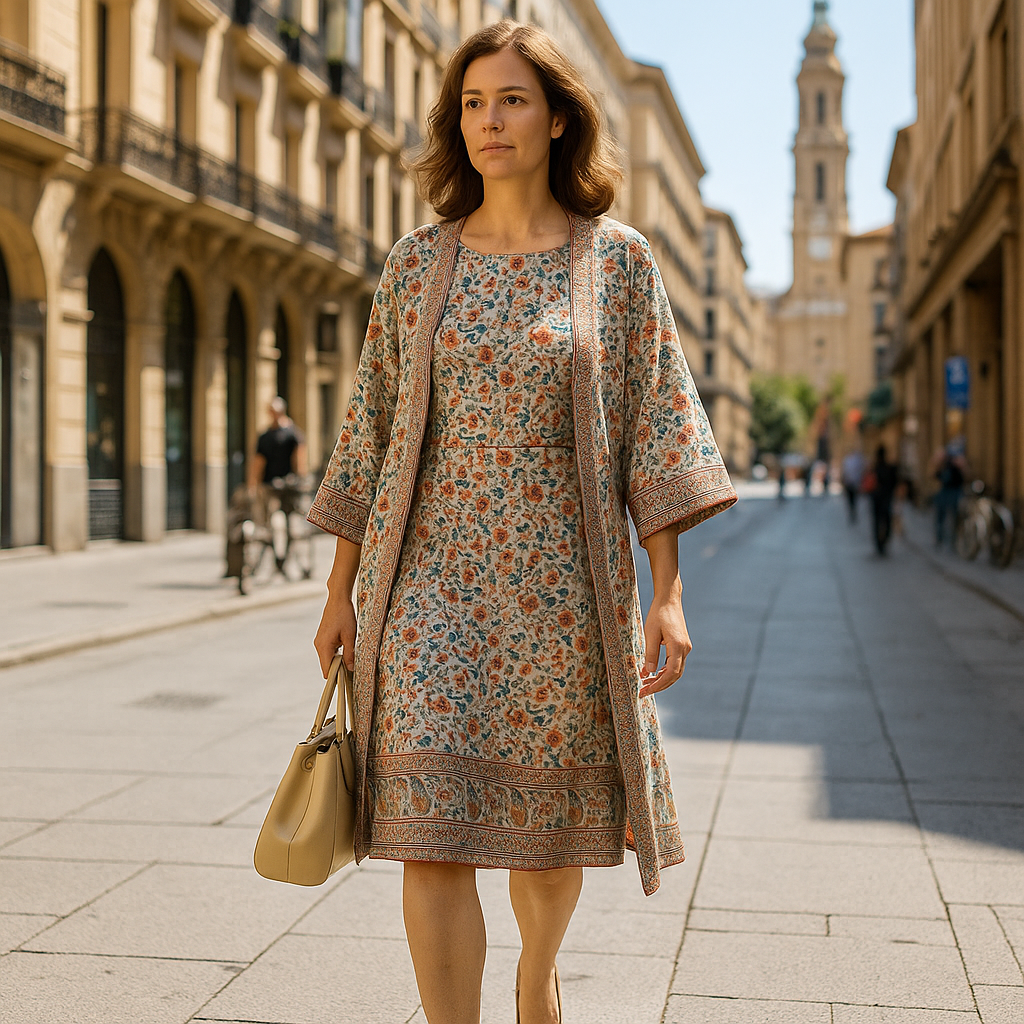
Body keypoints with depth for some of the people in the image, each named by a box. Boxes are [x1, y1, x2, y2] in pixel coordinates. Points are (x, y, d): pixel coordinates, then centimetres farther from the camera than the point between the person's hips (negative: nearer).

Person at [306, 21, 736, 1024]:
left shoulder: (617, 258, 2)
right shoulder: (417, 262, 5)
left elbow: (657, 425, -2)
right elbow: (370, 430, 8)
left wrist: (668, 593, -9)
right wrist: (341, 590, 7)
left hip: (562, 579, 0)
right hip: (434, 573, 0)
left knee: (551, 819, 14)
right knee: (431, 826, -10)